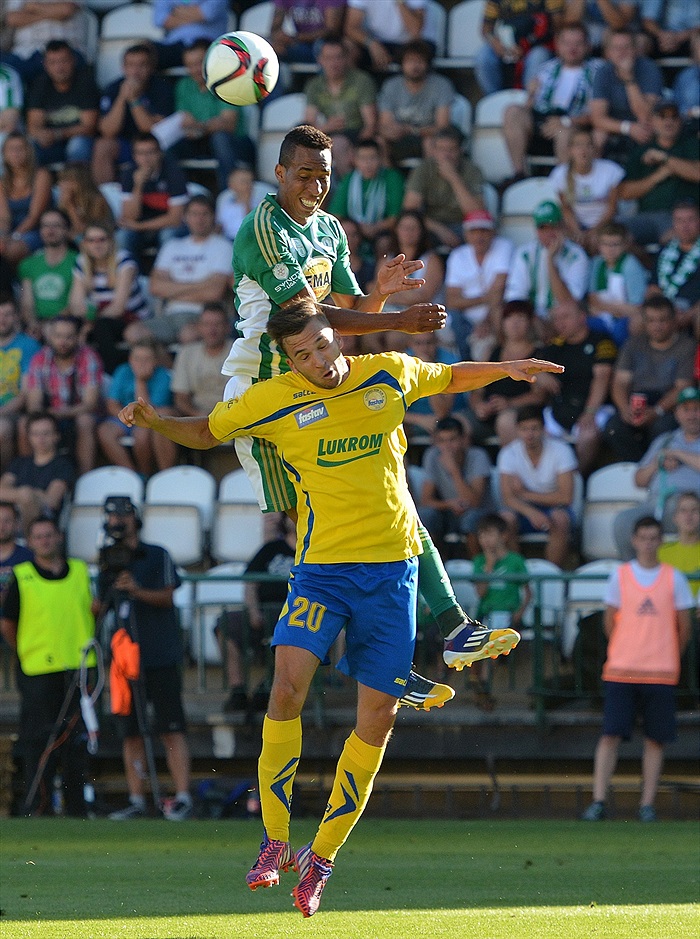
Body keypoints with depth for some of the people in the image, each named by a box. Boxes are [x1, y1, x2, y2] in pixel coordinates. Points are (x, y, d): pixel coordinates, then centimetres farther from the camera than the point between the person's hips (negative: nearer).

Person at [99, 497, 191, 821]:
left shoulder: (157, 556, 3)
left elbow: (166, 596, -9)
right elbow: (98, 609, 17)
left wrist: (138, 591, -27)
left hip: (161, 657, -5)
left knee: (171, 728, -9)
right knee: (130, 731, 3)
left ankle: (182, 798, -12)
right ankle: (136, 800, 7)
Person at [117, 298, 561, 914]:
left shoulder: (391, 374, 4)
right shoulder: (274, 400, -2)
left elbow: (450, 378, 25)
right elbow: (205, 431, 10)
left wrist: (504, 369, 14)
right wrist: (155, 422, -7)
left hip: (393, 566, 2)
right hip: (321, 568, -2)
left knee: (378, 715, 1)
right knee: (288, 687, -24)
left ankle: (322, 856, 13)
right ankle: (275, 843, -14)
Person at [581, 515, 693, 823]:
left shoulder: (673, 578, 4)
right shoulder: (620, 576, 4)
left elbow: (684, 625, 11)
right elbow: (610, 621, 11)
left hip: (660, 672, 1)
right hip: (621, 670, -1)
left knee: (655, 739, 1)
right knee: (611, 735, -8)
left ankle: (647, 804, 6)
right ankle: (598, 802, -9)